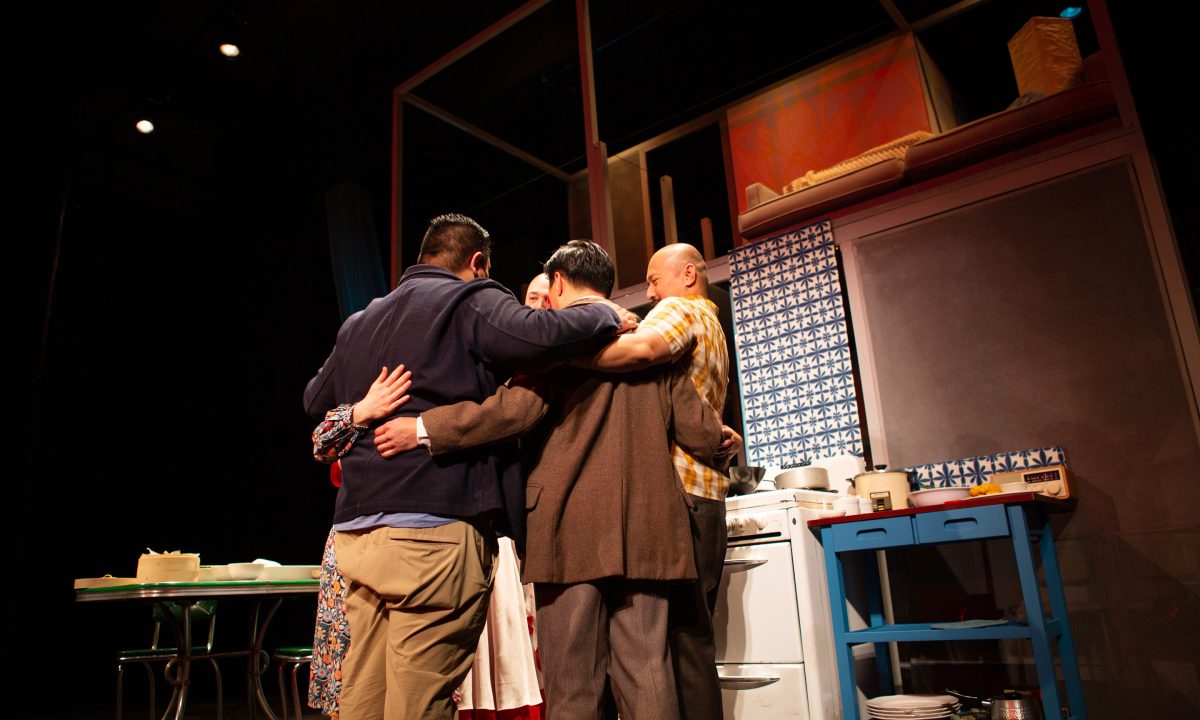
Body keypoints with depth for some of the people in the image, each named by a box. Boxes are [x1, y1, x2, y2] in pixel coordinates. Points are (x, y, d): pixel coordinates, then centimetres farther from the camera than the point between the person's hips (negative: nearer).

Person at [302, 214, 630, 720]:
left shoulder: (359, 322, 21)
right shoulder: (472, 302, -1)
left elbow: (316, 401, 33)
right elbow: (537, 335, -20)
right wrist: (607, 316, -2)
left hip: (356, 529, 8)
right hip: (436, 528, -7)